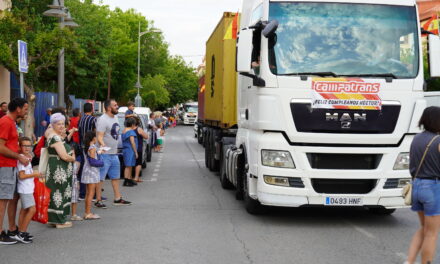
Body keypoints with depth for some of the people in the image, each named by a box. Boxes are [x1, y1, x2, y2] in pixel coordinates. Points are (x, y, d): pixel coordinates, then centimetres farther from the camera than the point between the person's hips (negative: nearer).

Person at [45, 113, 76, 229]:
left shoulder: (54, 136, 14)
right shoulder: (55, 138, -18)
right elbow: (64, 156, -21)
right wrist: (73, 158, -3)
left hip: (59, 170, 10)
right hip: (59, 171, -10)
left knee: (57, 193, 14)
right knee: (59, 193, -2)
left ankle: (55, 219, 20)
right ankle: (59, 221, 5)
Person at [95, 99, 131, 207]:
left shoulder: (115, 117, 13)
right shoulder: (103, 120, -16)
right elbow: (99, 136, -23)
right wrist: (102, 145, -40)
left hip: (114, 153, 10)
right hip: (104, 154, -10)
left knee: (115, 177, 16)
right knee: (100, 178, -3)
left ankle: (117, 198, 26)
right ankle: (98, 200, 3)